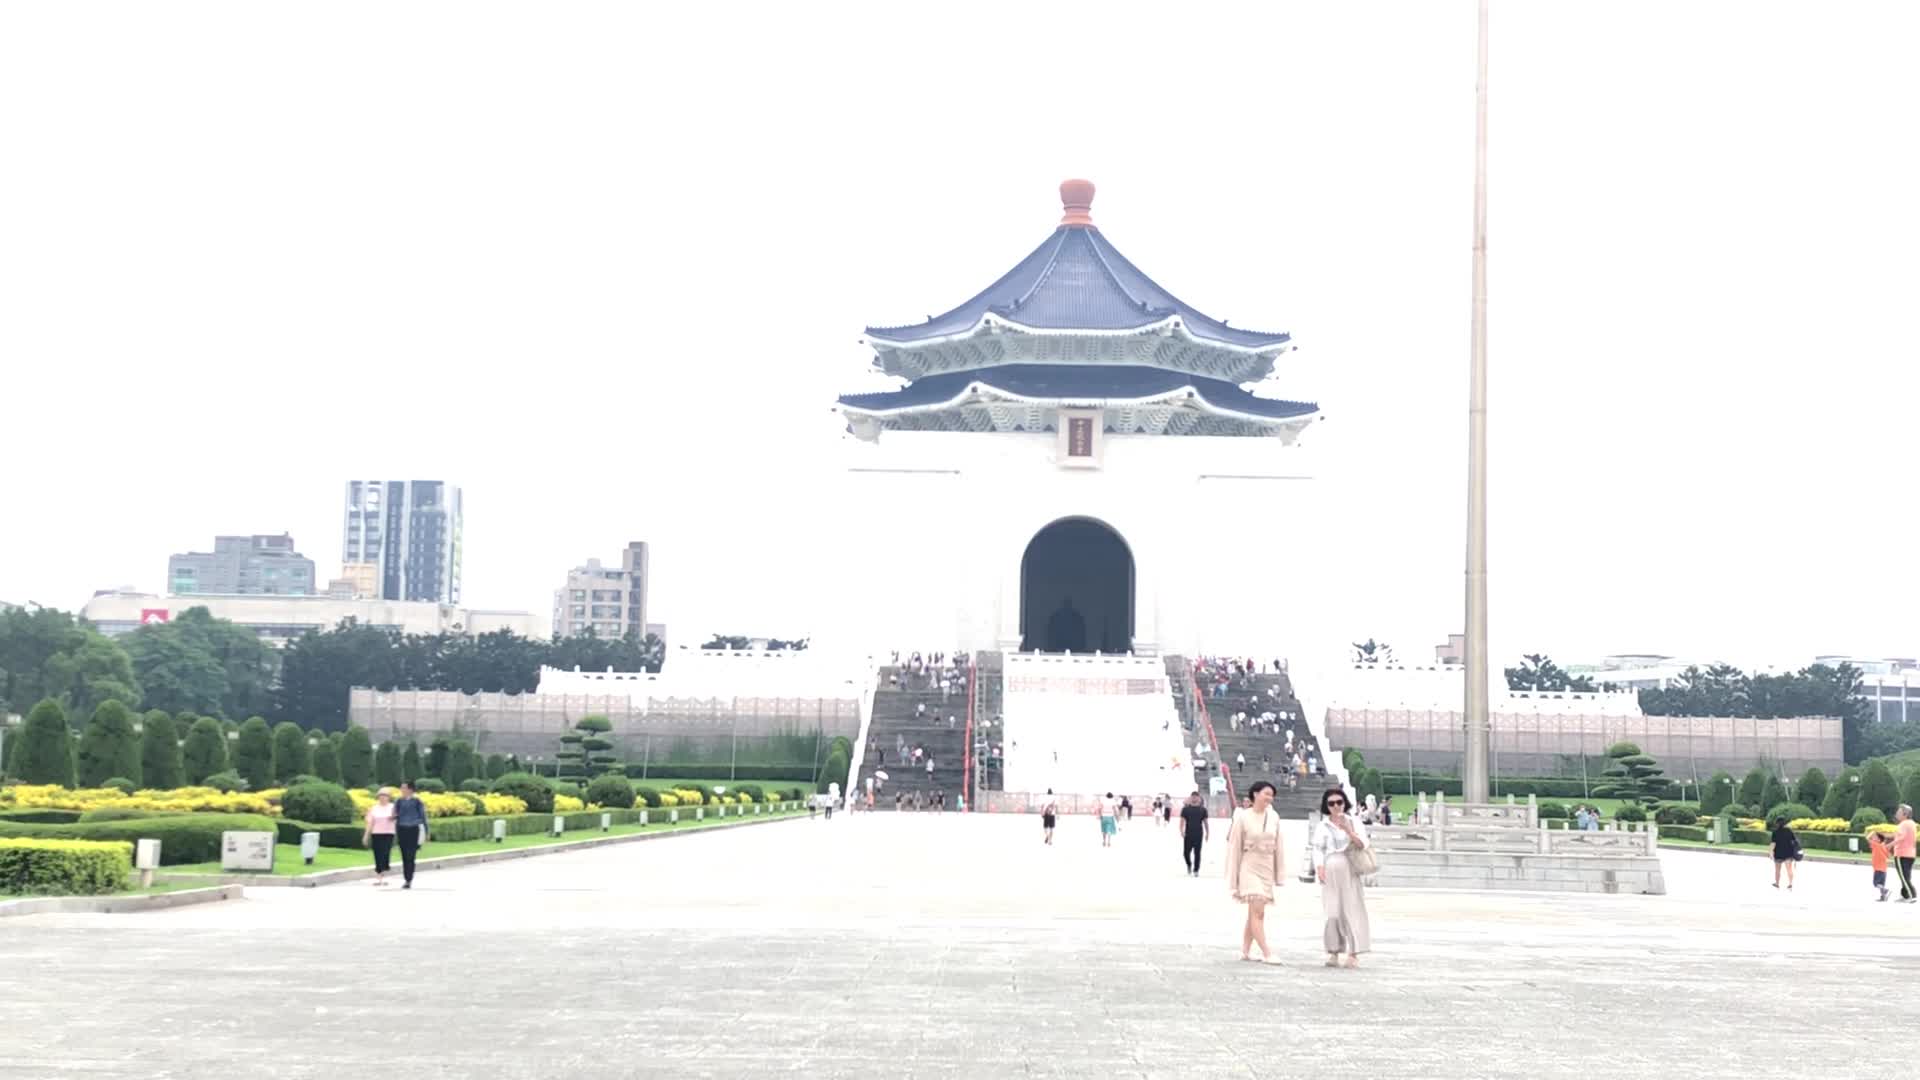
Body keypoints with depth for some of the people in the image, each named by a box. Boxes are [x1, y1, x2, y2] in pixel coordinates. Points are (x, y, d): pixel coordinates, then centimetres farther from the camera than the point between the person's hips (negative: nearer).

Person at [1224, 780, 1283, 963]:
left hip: (1267, 868, 5)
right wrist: (1233, 881, -4)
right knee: (1257, 912, -12)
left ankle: (1245, 951, 20)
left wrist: (1280, 876, 9)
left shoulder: (1273, 817, 4)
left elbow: (1278, 847, 10)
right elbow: (1234, 848, -4)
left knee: (1254, 913, 11)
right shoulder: (1243, 817, -7)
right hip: (1250, 867, -5)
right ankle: (1266, 953, -14)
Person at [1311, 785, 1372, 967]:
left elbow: (1362, 844, 0)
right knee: (1332, 911, -3)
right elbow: (1317, 849, 4)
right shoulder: (1323, 826, 8)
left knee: (1352, 909, -6)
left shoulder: (1353, 822, 8)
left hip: (1349, 871, 0)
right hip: (1330, 871, 0)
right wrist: (1319, 869, -10)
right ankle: (1333, 952, 3)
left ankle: (1353, 954, -5)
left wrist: (1348, 830, -13)